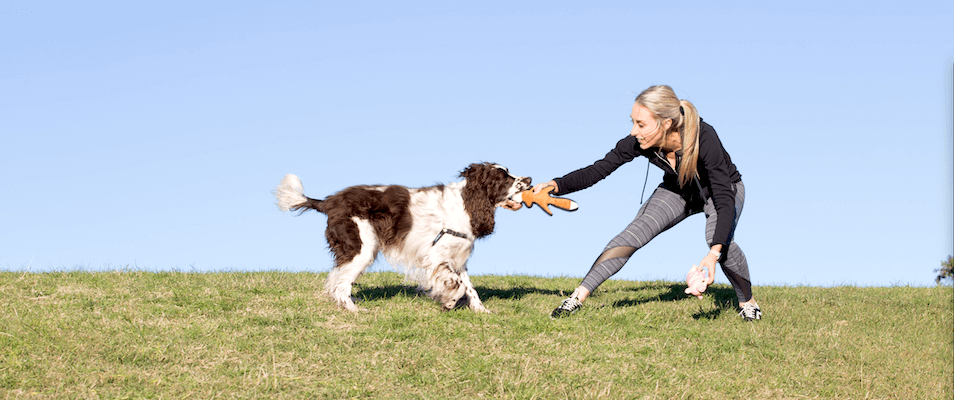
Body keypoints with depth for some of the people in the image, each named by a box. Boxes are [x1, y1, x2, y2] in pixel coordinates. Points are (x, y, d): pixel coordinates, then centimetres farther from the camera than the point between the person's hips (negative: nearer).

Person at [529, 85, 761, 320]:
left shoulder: (704, 138, -40)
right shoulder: (639, 142, -28)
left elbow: (725, 200, -40)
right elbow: (597, 170, -19)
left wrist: (714, 253, -51)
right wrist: (556, 185, -35)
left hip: (723, 188, -3)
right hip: (677, 190, 3)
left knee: (720, 239, -30)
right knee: (633, 234, -17)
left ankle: (747, 302, -5)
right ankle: (578, 297, -14)